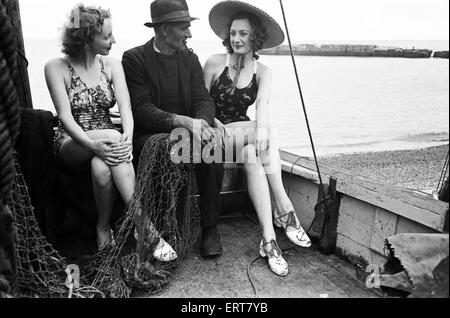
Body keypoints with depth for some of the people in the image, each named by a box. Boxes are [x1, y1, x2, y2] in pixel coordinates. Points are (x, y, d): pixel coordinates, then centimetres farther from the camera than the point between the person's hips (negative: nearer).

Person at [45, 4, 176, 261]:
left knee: (102, 166, -35)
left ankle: (104, 225, -18)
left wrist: (128, 136, -30)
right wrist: (91, 143, -33)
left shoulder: (112, 65, 4)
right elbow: (65, 116, -15)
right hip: (72, 143, -2)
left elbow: (125, 107, -9)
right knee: (112, 138, -35)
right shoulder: (56, 68, -4)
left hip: (108, 138, 2)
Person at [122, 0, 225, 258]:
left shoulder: (190, 58, 13)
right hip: (150, 136, -3)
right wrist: (184, 122, -29)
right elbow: (142, 109, -14)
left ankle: (210, 228, -14)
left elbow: (204, 99, 2)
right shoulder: (134, 59, -2)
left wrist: (202, 122, -23)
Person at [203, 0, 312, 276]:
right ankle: (285, 211, -29)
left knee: (253, 157, -32)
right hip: (217, 133, -2)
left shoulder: (263, 72, 4)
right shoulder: (215, 63, -1)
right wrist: (216, 123, -20)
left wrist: (262, 129, -37)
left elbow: (263, 103, -16)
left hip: (247, 134, 2)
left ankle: (269, 239, -31)